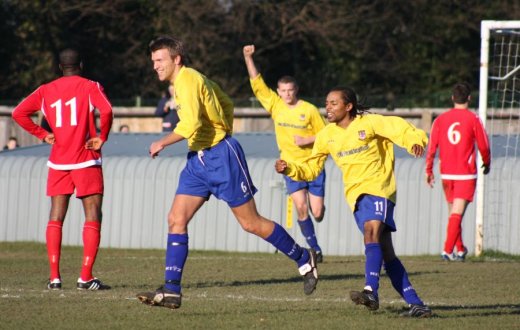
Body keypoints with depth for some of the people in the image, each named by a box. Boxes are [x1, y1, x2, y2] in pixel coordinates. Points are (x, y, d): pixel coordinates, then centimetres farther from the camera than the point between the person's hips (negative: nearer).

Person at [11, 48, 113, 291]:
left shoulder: (46, 90, 9)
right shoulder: (89, 87, -2)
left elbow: (19, 113, 1)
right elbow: (106, 110, -20)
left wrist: (42, 134, 6)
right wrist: (102, 137, -7)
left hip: (58, 161, 4)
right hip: (86, 161, -4)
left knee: (56, 217, 8)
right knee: (92, 217, -1)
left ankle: (54, 277, 1)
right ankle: (86, 277, -9)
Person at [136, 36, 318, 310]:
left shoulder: (187, 80, -16)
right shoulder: (191, 79, 14)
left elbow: (189, 125, -28)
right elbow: (226, 104, 24)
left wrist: (161, 143, -15)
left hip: (220, 156, -10)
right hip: (198, 159, 10)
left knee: (251, 223, -1)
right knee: (176, 220, -2)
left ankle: (304, 258, 15)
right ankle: (171, 291, -4)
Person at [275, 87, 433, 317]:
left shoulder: (369, 123, -4)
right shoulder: (326, 136, 11)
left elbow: (400, 129, -9)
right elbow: (310, 169, 17)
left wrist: (415, 142, -29)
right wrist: (289, 169, -1)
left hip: (379, 187, -5)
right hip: (355, 193, 5)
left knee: (371, 231, -30)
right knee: (386, 252, -2)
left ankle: (371, 291, -41)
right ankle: (415, 303, -2)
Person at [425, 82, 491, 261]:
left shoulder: (440, 119, 3)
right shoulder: (473, 119, -6)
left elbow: (432, 147, 2)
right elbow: (484, 146, -1)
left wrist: (429, 171, 10)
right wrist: (486, 164, 17)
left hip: (446, 173, 4)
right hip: (466, 173, -4)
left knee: (453, 212, 17)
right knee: (457, 213, -8)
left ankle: (460, 249, 25)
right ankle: (448, 250, -17)